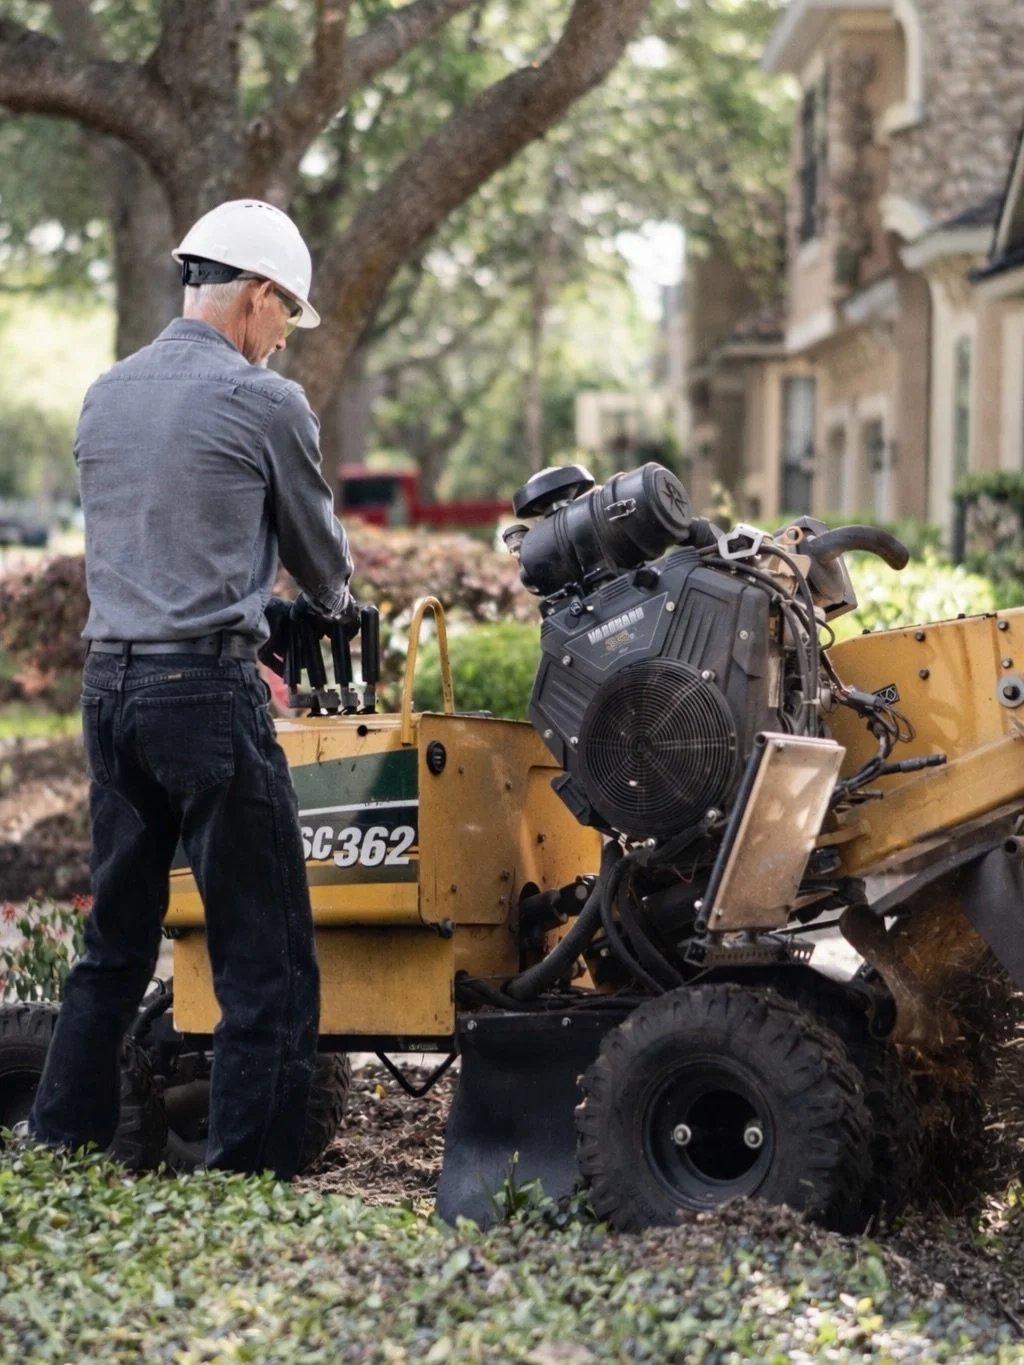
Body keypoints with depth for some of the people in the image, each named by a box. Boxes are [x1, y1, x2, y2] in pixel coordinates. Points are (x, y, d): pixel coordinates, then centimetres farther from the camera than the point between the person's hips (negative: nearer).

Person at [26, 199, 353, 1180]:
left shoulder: (105, 396, 13)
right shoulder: (263, 402, -7)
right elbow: (316, 546, 7)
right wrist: (336, 605, 29)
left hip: (109, 683, 8)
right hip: (206, 686, -7)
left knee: (115, 942, 17)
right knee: (265, 961, -2)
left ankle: (62, 1149, 20)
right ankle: (248, 1173, -3)